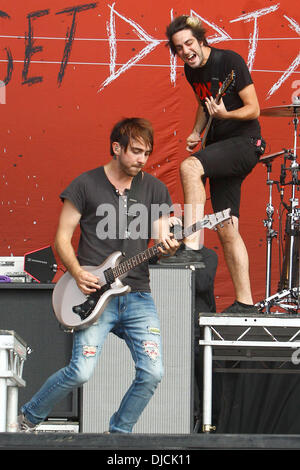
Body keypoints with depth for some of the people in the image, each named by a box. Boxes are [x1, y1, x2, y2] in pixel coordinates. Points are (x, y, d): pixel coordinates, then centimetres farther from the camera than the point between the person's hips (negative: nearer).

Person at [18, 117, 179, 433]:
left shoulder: (154, 189, 10)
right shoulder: (86, 185, 1)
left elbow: (161, 239, 8)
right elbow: (62, 237, 2)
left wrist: (167, 248, -16)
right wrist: (78, 273, -13)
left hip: (138, 296, 4)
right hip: (95, 293, -4)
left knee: (152, 372, -10)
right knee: (81, 371, -16)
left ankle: (118, 433, 13)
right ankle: (29, 417, 9)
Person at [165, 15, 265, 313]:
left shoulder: (230, 62, -14)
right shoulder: (191, 70, 8)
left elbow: (253, 109, -14)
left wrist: (225, 113, -31)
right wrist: (196, 132, 9)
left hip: (245, 143, -8)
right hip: (219, 148, 8)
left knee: (189, 167, -33)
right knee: (226, 228, 4)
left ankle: (192, 245, -35)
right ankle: (245, 303, 8)